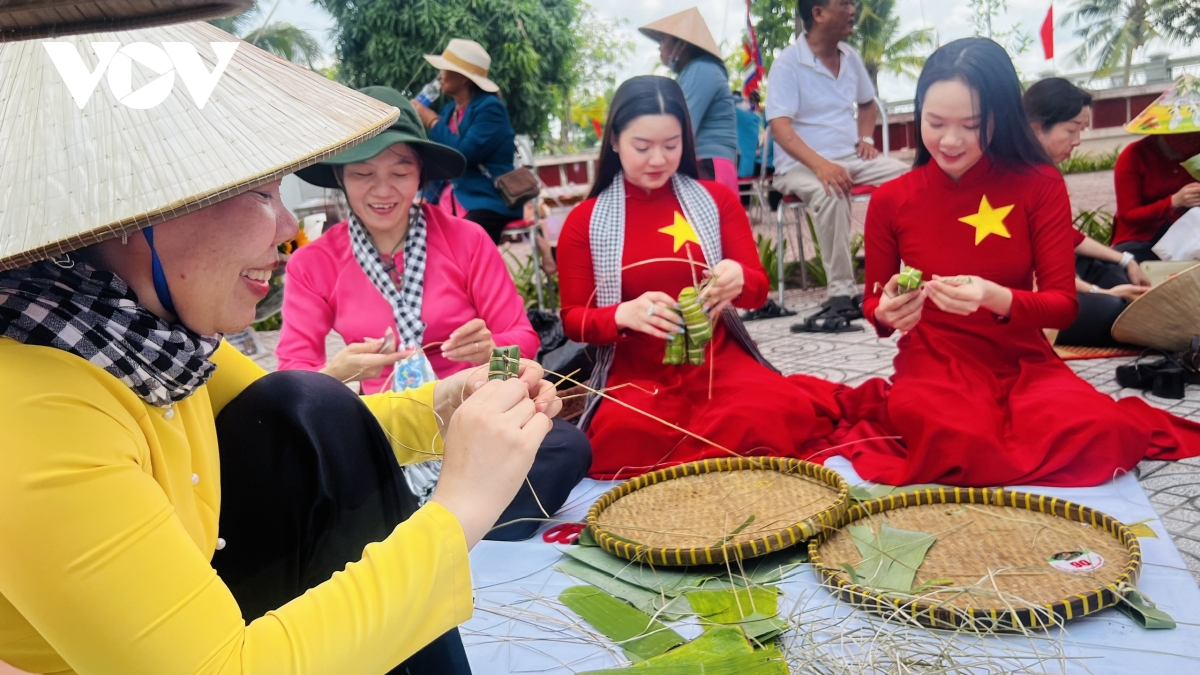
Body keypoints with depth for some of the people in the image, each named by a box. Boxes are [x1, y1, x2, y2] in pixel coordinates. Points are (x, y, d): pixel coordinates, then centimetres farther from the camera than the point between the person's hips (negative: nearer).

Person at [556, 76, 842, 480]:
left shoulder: (717, 200, 8)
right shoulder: (584, 221, 4)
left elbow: (759, 288, 6)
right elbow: (573, 319, 2)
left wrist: (738, 281, -21)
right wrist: (624, 314, -22)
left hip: (718, 360, 1)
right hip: (634, 373, -1)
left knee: (770, 415, -31)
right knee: (621, 438, -33)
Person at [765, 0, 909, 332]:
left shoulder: (850, 57, 11)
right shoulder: (787, 63, -9)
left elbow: (867, 103, 29)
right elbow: (780, 127, -20)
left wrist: (866, 138, 8)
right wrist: (820, 164, -33)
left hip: (851, 157, 6)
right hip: (801, 165, -6)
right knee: (830, 192, -38)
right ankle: (841, 294, -34)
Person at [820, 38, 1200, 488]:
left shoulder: (1040, 185, -4)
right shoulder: (891, 200, -3)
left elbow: (1064, 304, -8)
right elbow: (873, 306, 7)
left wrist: (996, 298, -29)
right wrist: (886, 313, -19)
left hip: (1024, 363, 2)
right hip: (932, 365, -1)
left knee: (1096, 431, -30)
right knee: (958, 440, -36)